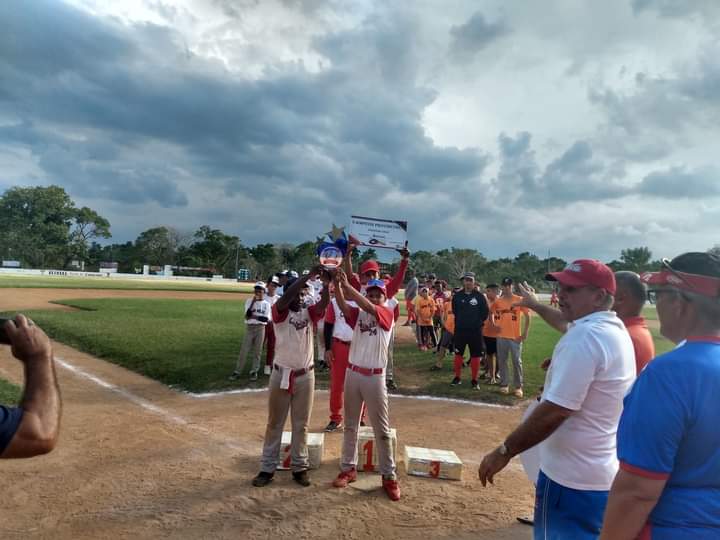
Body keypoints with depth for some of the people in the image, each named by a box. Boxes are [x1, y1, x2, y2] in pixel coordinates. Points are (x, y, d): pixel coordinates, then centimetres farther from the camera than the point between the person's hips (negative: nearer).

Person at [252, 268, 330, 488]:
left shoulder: (308, 313, 2)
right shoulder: (279, 312, -8)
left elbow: (324, 304, -17)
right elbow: (286, 298, -28)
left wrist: (327, 283, -33)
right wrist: (309, 275, -31)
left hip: (305, 376, 3)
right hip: (281, 375, -2)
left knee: (301, 425, 12)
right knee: (274, 423, 11)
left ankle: (299, 467, 23)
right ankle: (267, 468, 20)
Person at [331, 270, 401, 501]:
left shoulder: (388, 313, -5)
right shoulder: (357, 314, 4)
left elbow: (368, 308, -24)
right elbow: (343, 304, -15)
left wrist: (347, 285, -32)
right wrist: (337, 284, -33)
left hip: (375, 377, -4)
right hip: (353, 373, 4)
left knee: (382, 430, 6)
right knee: (350, 425, 14)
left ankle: (389, 476, 16)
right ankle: (348, 468, 27)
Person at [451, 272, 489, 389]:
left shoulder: (480, 296, -3)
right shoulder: (457, 296, 2)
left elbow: (485, 312, 1)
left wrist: (478, 323, 2)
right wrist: (460, 321, 10)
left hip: (475, 331, -2)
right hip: (460, 330, 2)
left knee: (475, 356, 4)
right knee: (458, 354, 9)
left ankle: (474, 380, 15)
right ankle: (457, 377, 21)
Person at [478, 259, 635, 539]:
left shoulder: (584, 337, -24)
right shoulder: (615, 328, 7)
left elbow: (555, 411, -27)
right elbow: (567, 321, 29)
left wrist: (504, 451, -20)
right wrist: (536, 305, 43)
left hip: (572, 480, -9)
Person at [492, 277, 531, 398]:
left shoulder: (519, 300, -4)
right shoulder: (497, 301, 3)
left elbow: (527, 316, -2)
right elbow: (491, 312, 19)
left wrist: (525, 332, -7)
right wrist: (493, 324, 4)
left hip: (516, 336, -2)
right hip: (501, 336, 3)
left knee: (517, 362, 2)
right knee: (502, 361, 7)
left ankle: (518, 387, 10)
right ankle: (504, 385, 18)